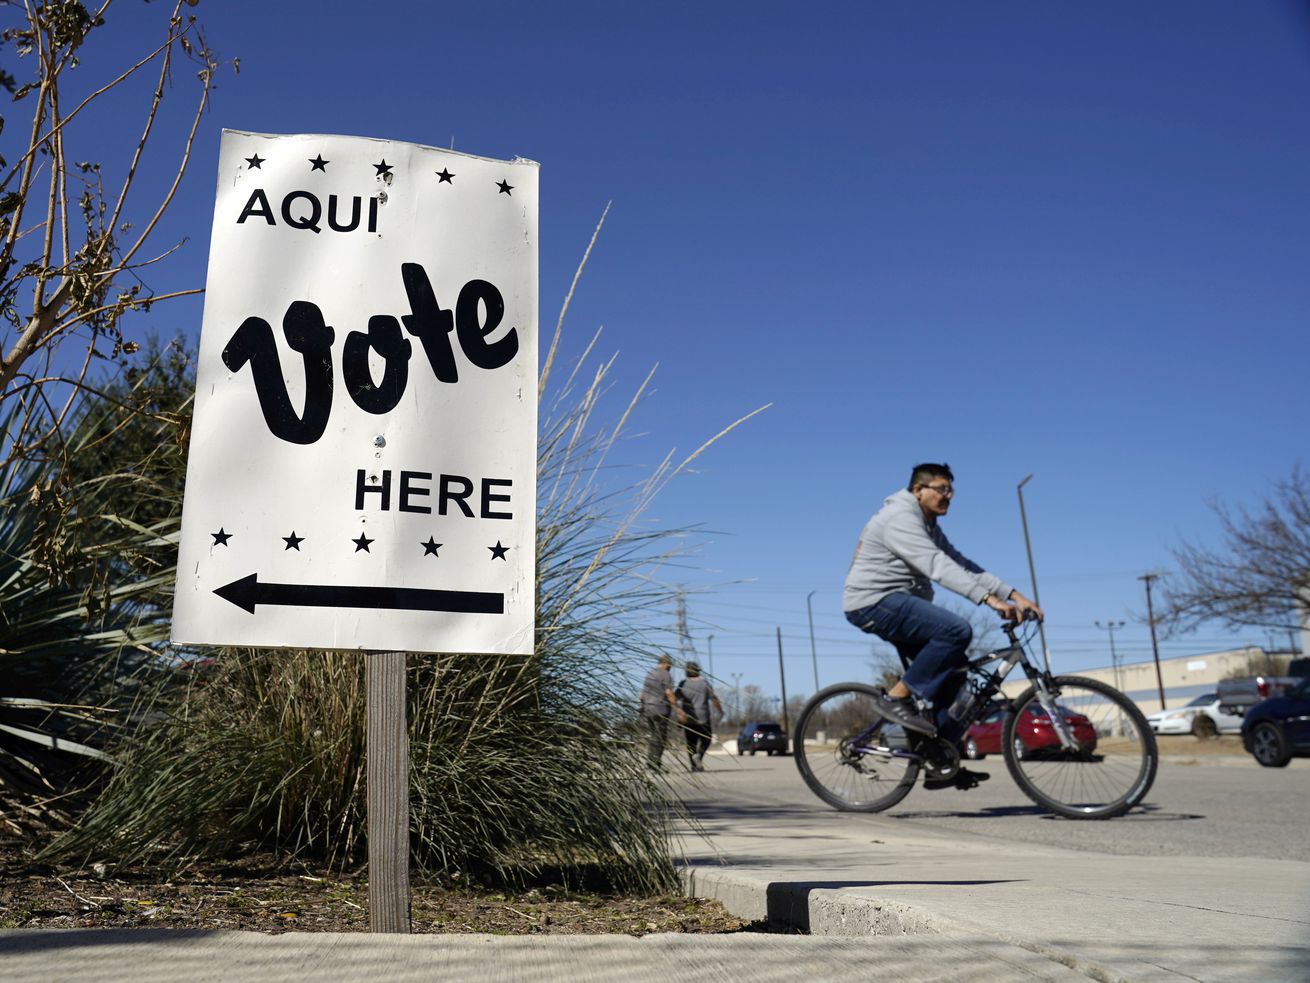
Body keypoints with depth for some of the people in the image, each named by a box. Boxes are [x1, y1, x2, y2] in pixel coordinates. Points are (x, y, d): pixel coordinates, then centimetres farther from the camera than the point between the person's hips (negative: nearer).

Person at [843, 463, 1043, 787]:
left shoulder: (928, 526, 18)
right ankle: (897, 698, -17)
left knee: (953, 669, 6)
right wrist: (990, 599, -34)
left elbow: (961, 564, 11)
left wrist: (1015, 596, 1)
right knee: (957, 630, -25)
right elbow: (938, 566, -27)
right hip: (874, 602, -11)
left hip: (895, 605, 11)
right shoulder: (900, 518, -15)